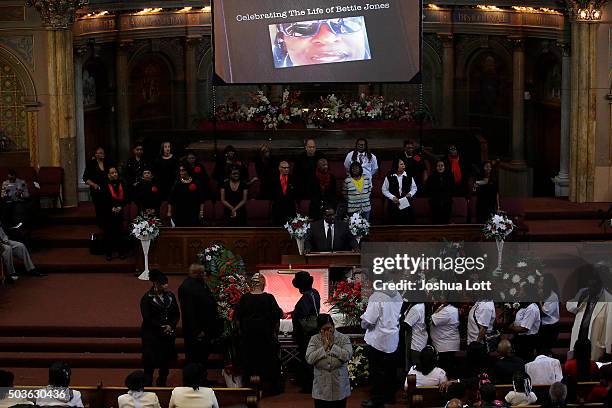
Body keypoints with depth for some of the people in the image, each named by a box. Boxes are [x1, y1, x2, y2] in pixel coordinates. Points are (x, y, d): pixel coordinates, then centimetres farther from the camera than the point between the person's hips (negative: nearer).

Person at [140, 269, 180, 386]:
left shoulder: (170, 296, 4)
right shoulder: (147, 298, -10)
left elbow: (176, 314, 6)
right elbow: (147, 318, -13)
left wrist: (171, 326, -11)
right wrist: (161, 327, -17)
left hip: (168, 334, 5)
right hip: (152, 335, -5)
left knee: (166, 362, 11)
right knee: (150, 363, -2)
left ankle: (162, 384, 26)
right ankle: (147, 385, 11)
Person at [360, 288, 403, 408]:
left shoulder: (376, 297, -23)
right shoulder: (398, 296, -2)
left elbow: (366, 322, -21)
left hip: (378, 341, -7)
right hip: (393, 340, 7)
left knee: (376, 371, 6)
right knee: (390, 370, 19)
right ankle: (390, 396, 31)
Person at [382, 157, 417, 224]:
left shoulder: (409, 177, 4)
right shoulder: (389, 178, 0)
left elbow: (414, 188, 14)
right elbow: (384, 190, 4)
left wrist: (410, 194, -6)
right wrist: (392, 197, -9)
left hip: (406, 204, 1)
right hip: (393, 205, -1)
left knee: (407, 223, -2)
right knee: (394, 223, 1)